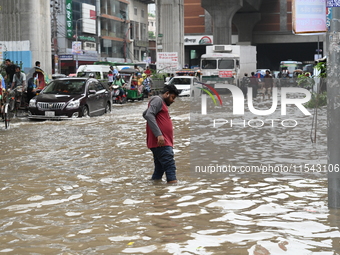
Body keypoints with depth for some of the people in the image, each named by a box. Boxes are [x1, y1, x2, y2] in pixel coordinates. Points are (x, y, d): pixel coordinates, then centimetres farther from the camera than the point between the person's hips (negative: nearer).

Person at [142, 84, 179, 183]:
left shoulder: (162, 103, 26)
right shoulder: (157, 100, -5)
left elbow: (145, 114, 36)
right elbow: (149, 115, -20)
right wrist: (159, 134, -26)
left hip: (163, 142, 11)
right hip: (161, 143, -11)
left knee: (159, 169, 11)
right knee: (170, 166, -17)